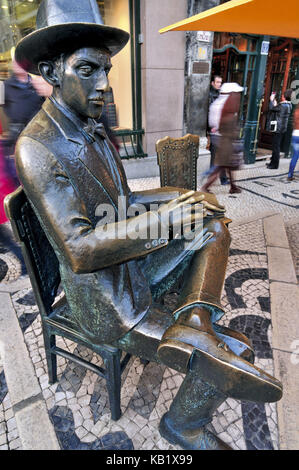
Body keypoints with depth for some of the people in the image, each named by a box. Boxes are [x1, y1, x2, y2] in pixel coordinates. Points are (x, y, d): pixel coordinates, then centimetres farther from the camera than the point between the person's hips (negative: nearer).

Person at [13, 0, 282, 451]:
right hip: (101, 295, -8)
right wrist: (162, 220, -33)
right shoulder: (36, 148, -19)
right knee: (220, 373, -7)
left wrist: (182, 197, -1)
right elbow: (79, 250, -27)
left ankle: (193, 326, -20)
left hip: (133, 264, 9)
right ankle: (184, 425, 26)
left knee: (214, 223, -2)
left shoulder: (94, 131, 10)